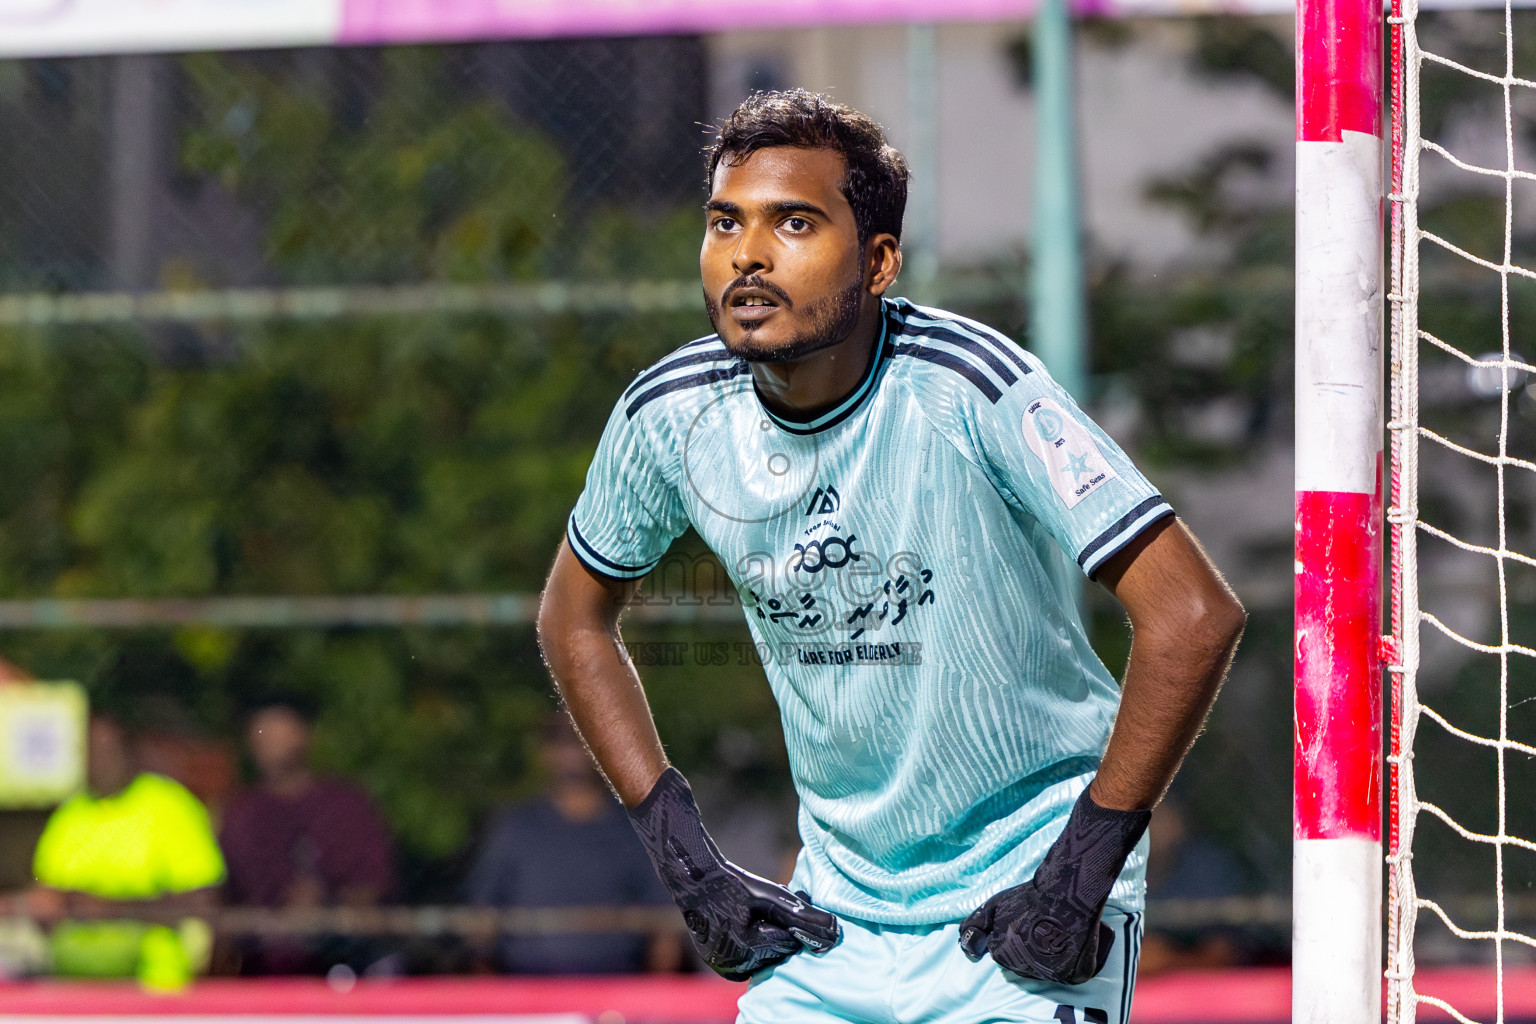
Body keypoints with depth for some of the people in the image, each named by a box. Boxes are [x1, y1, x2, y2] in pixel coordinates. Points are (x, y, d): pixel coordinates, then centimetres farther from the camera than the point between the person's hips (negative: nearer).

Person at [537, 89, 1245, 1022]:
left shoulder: (969, 388, -21)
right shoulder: (671, 418, -6)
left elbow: (1193, 614, -23)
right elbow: (576, 619, 13)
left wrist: (1080, 879, -20)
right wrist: (690, 864, 5)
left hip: (1025, 908, -4)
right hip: (839, 905, 4)